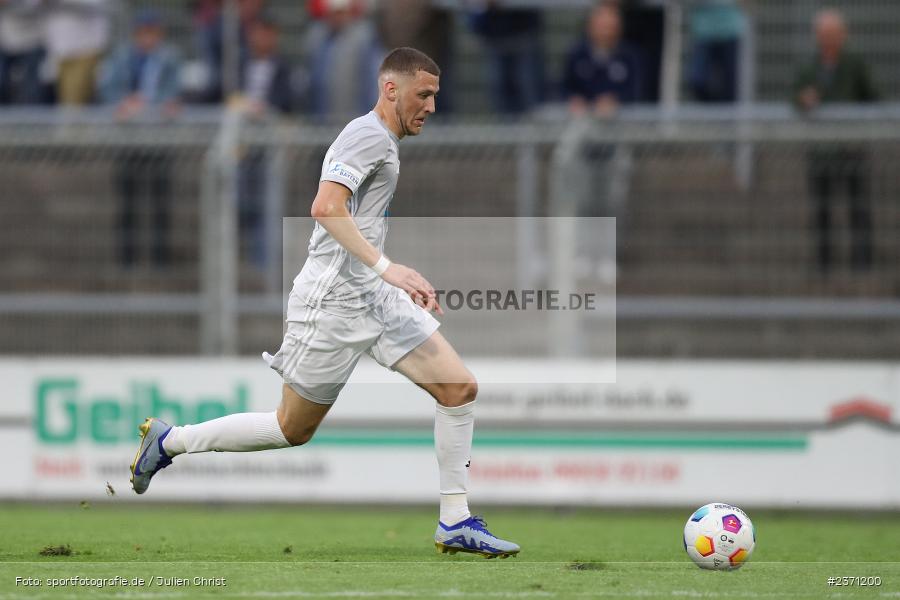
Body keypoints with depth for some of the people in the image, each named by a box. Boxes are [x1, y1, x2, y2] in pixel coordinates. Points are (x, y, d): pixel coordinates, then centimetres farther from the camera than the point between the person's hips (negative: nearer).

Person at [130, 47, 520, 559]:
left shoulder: (384, 144, 18)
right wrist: (386, 267, -32)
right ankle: (169, 441, 20)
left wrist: (409, 283, 25)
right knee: (293, 429, 2)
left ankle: (456, 524, 0)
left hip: (376, 296, 9)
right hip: (333, 300, -9)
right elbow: (326, 208, -27)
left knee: (461, 388, -4)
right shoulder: (368, 134, -13)